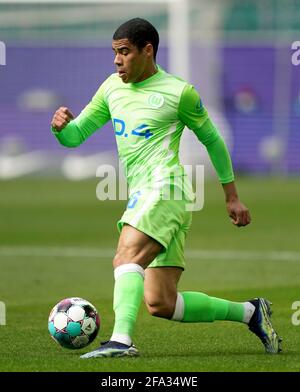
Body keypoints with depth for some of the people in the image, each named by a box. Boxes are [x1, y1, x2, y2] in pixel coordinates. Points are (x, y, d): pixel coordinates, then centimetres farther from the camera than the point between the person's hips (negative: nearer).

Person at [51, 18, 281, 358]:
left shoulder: (178, 92, 0)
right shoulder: (112, 88, 17)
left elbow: (212, 139, 11)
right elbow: (75, 136, 20)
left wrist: (231, 196, 14)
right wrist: (61, 126, -5)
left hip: (165, 188, -7)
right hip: (141, 197, 7)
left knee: (126, 257, -31)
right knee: (160, 304, 1)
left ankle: (121, 339, -46)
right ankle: (249, 312, 15)